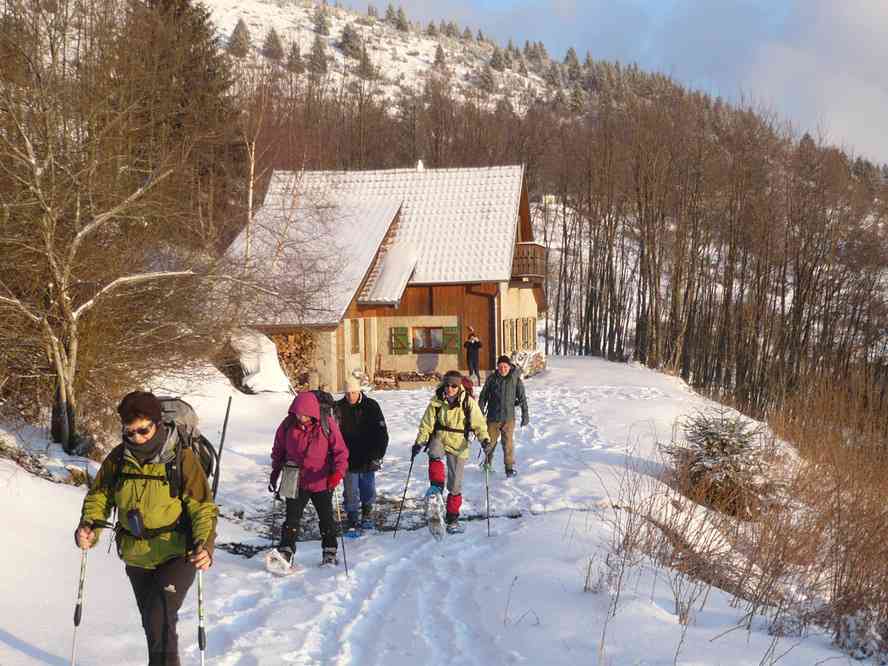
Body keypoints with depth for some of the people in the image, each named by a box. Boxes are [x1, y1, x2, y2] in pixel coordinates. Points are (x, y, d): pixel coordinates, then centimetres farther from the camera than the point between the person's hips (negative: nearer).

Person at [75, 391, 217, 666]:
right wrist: (89, 525, -13)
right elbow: (99, 494, 6)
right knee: (151, 623, 20)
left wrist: (205, 545, -30)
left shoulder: (182, 458, -17)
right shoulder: (119, 458, -6)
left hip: (176, 554, -5)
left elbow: (203, 507, -14)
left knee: (160, 621, -20)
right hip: (136, 558, 5)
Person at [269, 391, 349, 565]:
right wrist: (275, 472, 13)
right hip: (295, 482, 1)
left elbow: (340, 451, -10)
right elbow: (278, 451, 10)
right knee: (292, 518, -4)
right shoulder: (287, 425, -5)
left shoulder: (327, 424, -13)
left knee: (326, 518, 12)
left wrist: (338, 472, -23)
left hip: (322, 482, -1)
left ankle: (329, 552, 28)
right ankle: (286, 551, -1)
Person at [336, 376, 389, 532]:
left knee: (368, 489, 8)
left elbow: (382, 432, -2)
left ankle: (367, 515, 29)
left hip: (368, 459, 0)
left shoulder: (371, 406, -3)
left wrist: (378, 455, -8)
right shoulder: (339, 408, -2)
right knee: (351, 492, 1)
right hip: (348, 459, 0)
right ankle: (353, 521, 9)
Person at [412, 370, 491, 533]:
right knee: (435, 454, -37)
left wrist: (484, 439, -25)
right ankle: (436, 487, -28)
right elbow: (427, 424, 2)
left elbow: (478, 423, -8)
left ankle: (452, 518, 17)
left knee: (455, 484, 2)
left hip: (459, 445, -1)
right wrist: (419, 443, -8)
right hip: (439, 439, 1)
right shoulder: (436, 401, -4)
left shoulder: (468, 403, -8)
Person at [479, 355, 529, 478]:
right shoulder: (492, 378, -2)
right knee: (490, 441, 12)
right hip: (493, 417, 1)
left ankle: (510, 467, 6)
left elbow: (522, 398, 3)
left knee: (508, 443, -5)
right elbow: (483, 396, 4)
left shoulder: (515, 379, -3)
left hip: (508, 417, -1)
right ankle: (488, 462, 35)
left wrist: (525, 414, 1)